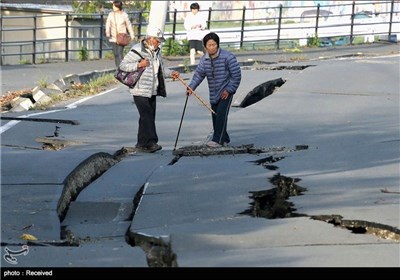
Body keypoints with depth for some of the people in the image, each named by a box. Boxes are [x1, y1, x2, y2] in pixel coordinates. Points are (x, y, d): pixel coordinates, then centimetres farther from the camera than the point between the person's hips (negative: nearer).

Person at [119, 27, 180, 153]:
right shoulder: (137, 50, -10)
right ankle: (150, 142, -17)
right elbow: (123, 65, -12)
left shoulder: (157, 51, 16)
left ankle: (142, 144, 14)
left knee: (150, 117, 8)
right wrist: (138, 65, -23)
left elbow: (160, 69, 26)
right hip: (140, 91, -8)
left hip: (152, 91, 8)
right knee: (147, 116, -15)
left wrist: (170, 73, 7)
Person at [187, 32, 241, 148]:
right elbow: (198, 74, 3)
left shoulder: (228, 57, -14)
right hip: (213, 94, 6)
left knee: (221, 115, -15)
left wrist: (228, 90, -16)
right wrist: (191, 87, -12)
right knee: (215, 116, 8)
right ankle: (224, 138, 20)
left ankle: (217, 140, -13)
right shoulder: (204, 59, 4)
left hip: (226, 92, -6)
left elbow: (236, 75, -13)